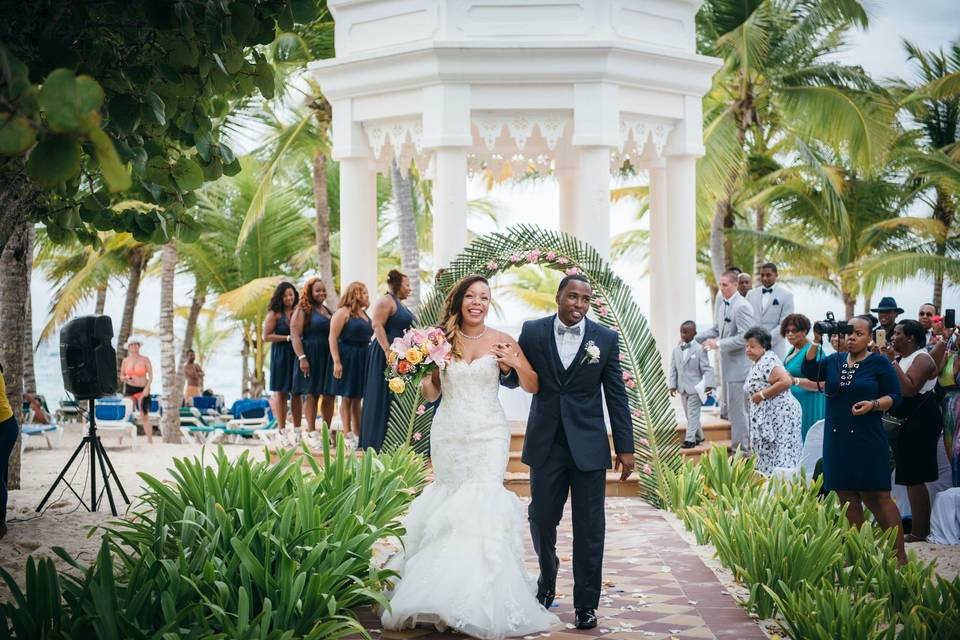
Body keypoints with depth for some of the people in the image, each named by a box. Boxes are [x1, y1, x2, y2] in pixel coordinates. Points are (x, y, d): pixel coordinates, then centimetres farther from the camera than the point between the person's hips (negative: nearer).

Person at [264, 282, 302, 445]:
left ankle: (297, 431, 10)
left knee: (297, 393, 4)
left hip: (296, 355, 3)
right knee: (281, 393, 0)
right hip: (280, 356, -3)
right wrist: (287, 338, -11)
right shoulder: (274, 314, -1)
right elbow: (266, 336, -6)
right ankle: (282, 432, 4)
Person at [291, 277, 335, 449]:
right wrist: (302, 358, -19)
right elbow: (295, 336, -10)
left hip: (328, 357, 6)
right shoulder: (303, 311, -3)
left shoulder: (328, 311, 18)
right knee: (312, 395, -2)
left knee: (329, 396, 4)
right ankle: (311, 433, 3)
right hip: (311, 357, -6)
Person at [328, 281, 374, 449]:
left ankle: (357, 434, 12)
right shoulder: (343, 312, -7)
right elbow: (333, 338, -13)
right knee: (347, 397, -2)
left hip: (362, 359, 7)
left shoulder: (364, 314, 16)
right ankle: (347, 435, 1)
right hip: (347, 358, -7)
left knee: (358, 398, 9)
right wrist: (336, 361, -20)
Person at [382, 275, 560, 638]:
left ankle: (483, 601, -6)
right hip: (449, 433, 2)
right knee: (450, 500, 6)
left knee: (483, 504, -11)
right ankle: (447, 596, 18)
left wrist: (517, 363, -15)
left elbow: (533, 387, 3)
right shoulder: (442, 340, 3)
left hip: (488, 435, -2)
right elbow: (431, 394, 7)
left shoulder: (501, 342, 0)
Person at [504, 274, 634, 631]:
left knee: (589, 529, 2)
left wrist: (625, 448, 0)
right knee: (541, 520, 8)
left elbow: (616, 396, 2)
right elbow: (512, 380, 4)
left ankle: (586, 604, 12)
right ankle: (547, 584, 35)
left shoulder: (605, 339, 0)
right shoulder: (533, 332, 0)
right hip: (546, 444, 1)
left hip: (588, 445, -1)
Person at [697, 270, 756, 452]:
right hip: (727, 363, 9)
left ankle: (741, 448, 5)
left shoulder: (742, 307, -18)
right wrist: (693, 338, 8)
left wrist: (718, 343, -21)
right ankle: (744, 445, 30)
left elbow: (745, 337, -22)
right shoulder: (721, 301, 9)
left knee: (737, 409, -4)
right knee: (730, 405, 18)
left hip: (739, 365, -9)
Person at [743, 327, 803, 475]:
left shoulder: (768, 361, -15)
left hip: (779, 416, -10)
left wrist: (762, 395, -21)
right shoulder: (758, 363, 15)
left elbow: (786, 381, -27)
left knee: (780, 462, -11)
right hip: (768, 418, 10)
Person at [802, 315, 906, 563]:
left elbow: (894, 396, -3)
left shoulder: (879, 363, -3)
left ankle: (899, 555, -2)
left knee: (877, 497, -7)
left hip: (868, 441, -5)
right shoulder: (834, 360, 11)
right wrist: (816, 342, -6)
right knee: (847, 498, 8)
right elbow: (809, 372, 1)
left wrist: (873, 404, -20)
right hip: (837, 441, 5)